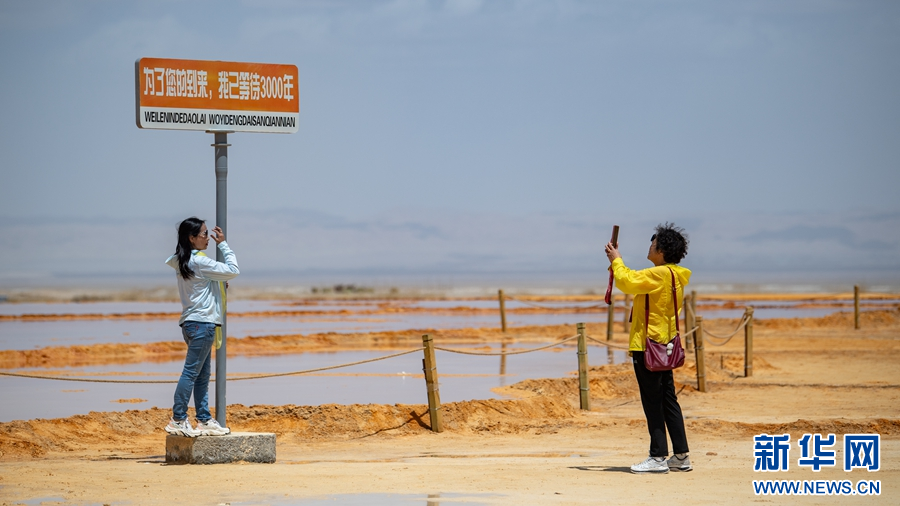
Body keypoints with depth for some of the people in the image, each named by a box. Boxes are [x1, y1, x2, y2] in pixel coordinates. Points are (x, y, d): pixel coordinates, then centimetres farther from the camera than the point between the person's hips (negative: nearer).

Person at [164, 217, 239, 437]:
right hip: (202, 322, -10)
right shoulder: (199, 262, -15)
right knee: (191, 372, -9)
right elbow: (232, 270, -13)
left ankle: (204, 420, 14)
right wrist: (223, 244, -3)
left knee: (202, 375, 12)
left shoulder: (183, 261, 13)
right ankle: (178, 420, -9)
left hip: (193, 322, 10)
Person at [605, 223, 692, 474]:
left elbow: (627, 282, -23)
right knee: (668, 401, 12)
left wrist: (616, 261, -7)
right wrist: (616, 264, 17)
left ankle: (658, 457, -4)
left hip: (647, 345, -10)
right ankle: (681, 456, 14)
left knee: (652, 402, -6)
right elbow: (637, 282, 21)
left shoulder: (659, 274, -17)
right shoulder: (675, 276, 12)